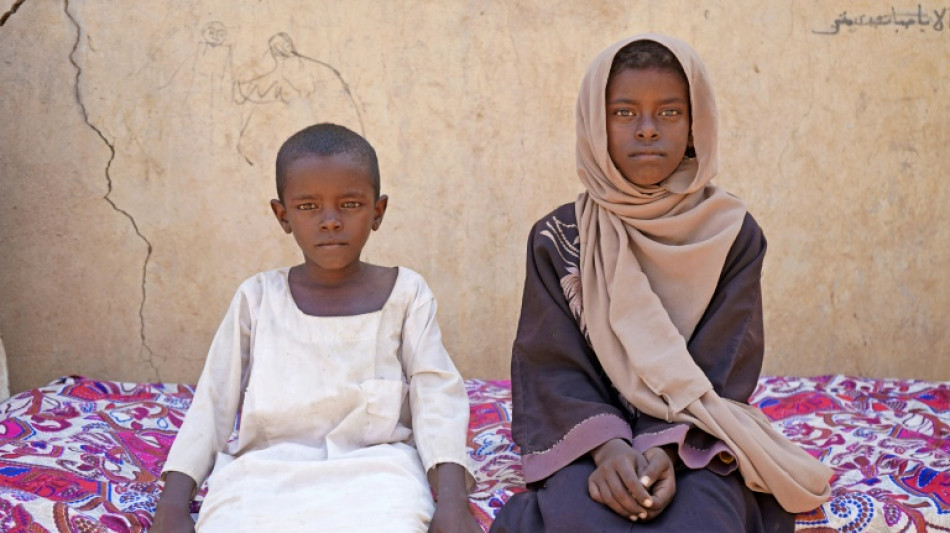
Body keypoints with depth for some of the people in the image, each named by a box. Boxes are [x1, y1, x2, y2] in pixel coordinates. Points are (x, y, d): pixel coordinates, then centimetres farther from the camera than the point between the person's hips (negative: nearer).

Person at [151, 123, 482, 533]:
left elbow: (436, 394, 1)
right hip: (264, 469, 1)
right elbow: (211, 404, 10)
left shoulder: (405, 292, 9)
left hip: (373, 467, -1)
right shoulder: (258, 297, 11)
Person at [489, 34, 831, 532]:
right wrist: (608, 447, -23)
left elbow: (722, 369, -4)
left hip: (699, 447, 1)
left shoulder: (733, 234, 2)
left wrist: (666, 449, -22)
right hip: (587, 441, 0)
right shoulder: (558, 238, 2)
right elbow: (551, 366, -4)